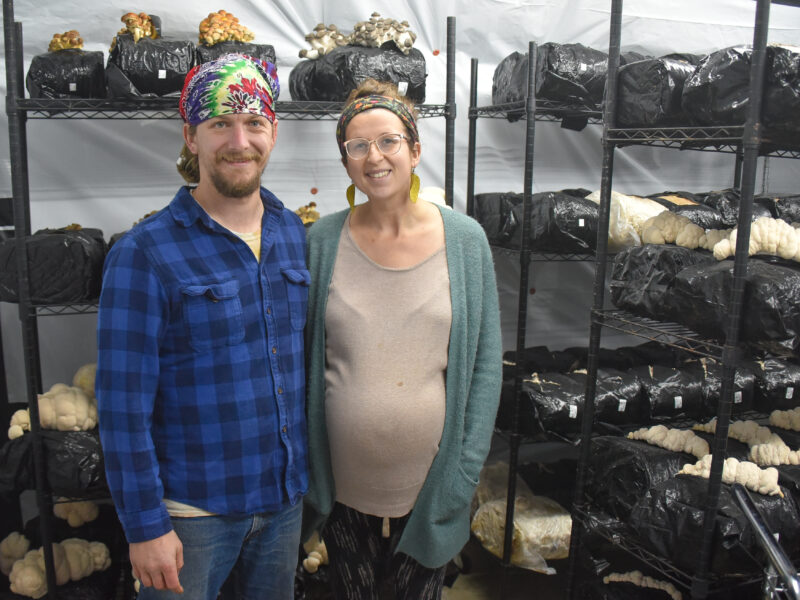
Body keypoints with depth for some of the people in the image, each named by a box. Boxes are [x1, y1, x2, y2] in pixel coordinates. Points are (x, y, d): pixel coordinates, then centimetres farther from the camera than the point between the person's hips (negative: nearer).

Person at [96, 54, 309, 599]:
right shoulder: (144, 253, -14)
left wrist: (307, 473, 9)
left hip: (286, 499, 5)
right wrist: (145, 527, -12)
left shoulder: (295, 234, 1)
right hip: (192, 509, -4)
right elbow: (124, 405, -13)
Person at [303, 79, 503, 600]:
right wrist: (303, 467, 1)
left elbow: (486, 361, -3)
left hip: (430, 482, 0)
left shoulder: (464, 239, -6)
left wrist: (465, 468, -6)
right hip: (344, 485, 1)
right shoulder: (323, 240, -4)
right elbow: (302, 356, 2)